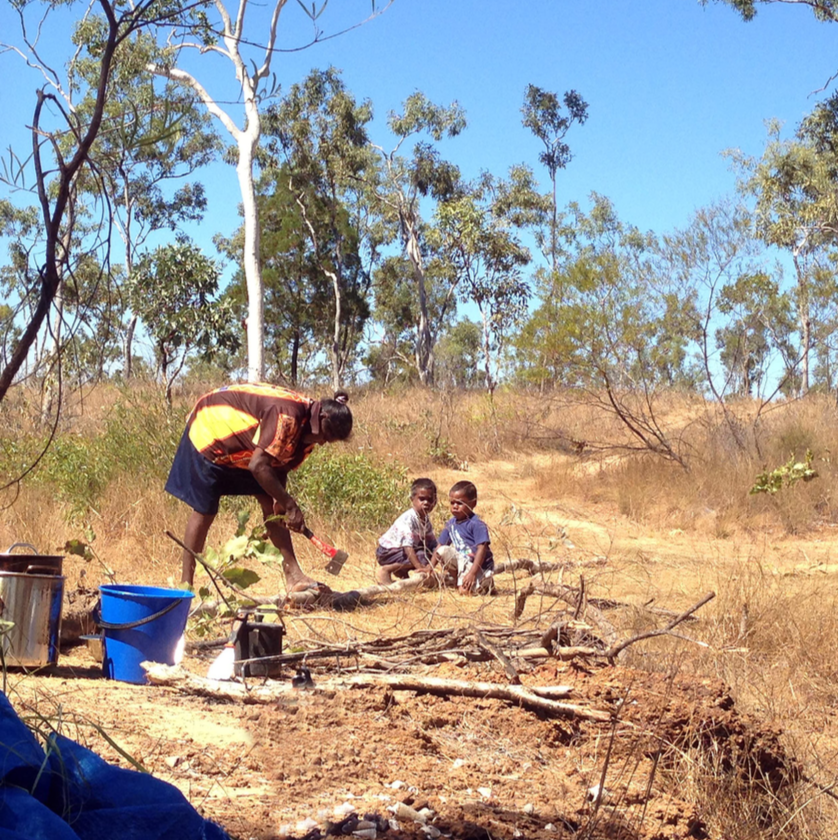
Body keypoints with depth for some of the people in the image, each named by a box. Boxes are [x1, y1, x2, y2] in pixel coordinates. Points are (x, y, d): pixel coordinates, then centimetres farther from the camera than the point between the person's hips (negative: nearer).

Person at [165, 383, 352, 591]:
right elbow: (258, 465, -37)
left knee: (271, 505, -1)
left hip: (242, 448, 9)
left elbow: (281, 466, -1)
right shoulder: (288, 415, -36)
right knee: (204, 510, -6)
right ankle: (186, 583, 3)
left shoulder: (308, 428, -7)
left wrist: (280, 501, -18)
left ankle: (293, 575, -2)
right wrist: (290, 505, -31)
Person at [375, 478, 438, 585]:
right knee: (423, 556, -25)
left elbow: (432, 544, 0)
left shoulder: (426, 519, 2)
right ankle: (385, 570, -20)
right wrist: (420, 567, -40)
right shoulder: (408, 519, -26)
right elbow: (407, 546, -33)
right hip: (387, 552, -9)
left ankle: (401, 571, 3)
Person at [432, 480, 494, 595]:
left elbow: (482, 549, -24)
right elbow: (440, 546, 10)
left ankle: (487, 582, 4)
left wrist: (472, 573, -30)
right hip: (462, 560, 7)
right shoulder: (451, 524, 4)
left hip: (480, 565, -7)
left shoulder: (477, 524, -19)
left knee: (466, 590, -29)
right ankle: (458, 577, -1)